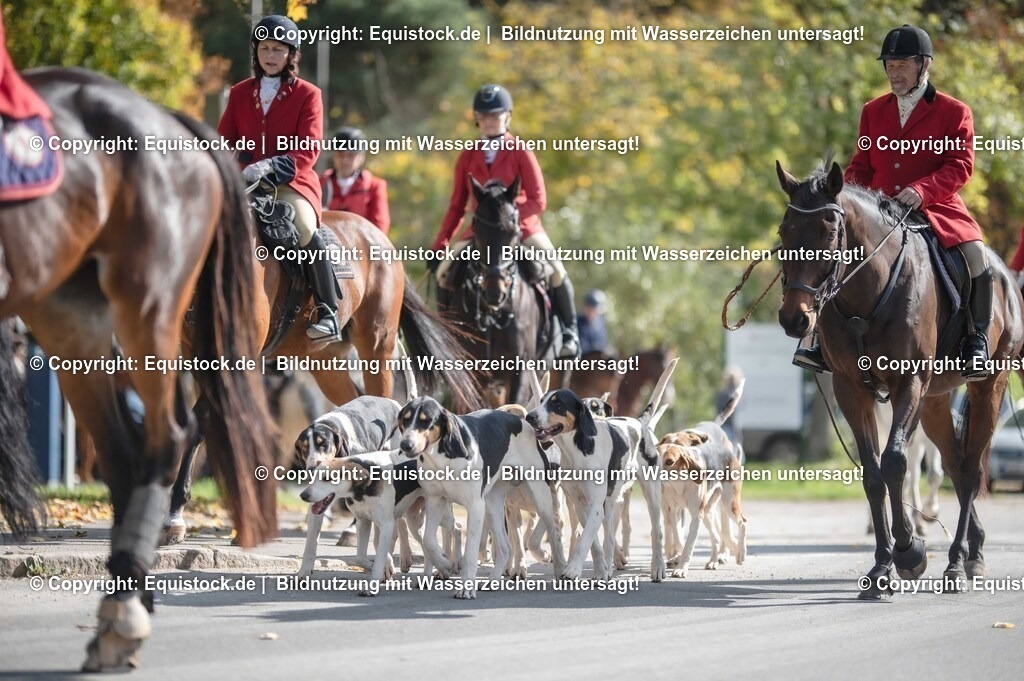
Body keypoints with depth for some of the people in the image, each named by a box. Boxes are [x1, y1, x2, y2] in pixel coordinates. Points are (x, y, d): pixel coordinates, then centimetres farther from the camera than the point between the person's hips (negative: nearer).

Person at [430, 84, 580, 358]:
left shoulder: (521, 153, -6)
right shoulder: (467, 158, 4)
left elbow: (538, 201, -11)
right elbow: (457, 205, 7)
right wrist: (439, 245, 1)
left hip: (522, 227, -3)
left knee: (556, 270, -23)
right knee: (444, 269, -12)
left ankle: (569, 332, -8)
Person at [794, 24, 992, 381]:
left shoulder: (954, 112, 0)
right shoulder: (873, 111, 14)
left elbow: (960, 166, -9)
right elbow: (862, 164, 17)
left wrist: (922, 190, -26)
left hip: (938, 209, -4)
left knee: (975, 254, -27)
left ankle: (976, 339, -7)